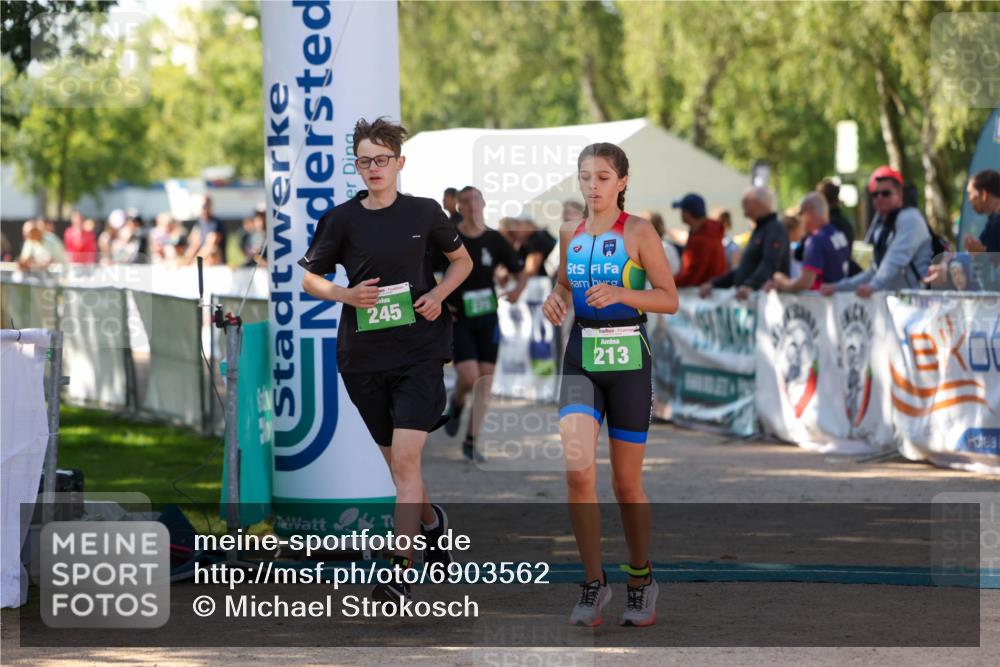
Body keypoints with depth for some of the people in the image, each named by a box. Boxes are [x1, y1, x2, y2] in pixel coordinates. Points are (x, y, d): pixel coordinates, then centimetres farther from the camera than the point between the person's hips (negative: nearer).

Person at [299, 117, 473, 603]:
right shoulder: (341, 220, 1)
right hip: (362, 355, 2)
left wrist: (439, 294, -3)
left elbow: (462, 261, 16)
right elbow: (309, 278, 9)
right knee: (395, 459, 13)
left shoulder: (424, 213, 1)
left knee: (405, 458, -15)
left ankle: (400, 568, -16)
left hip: (420, 349, -2)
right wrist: (346, 294, -10)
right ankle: (432, 521, 43)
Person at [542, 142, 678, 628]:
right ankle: (593, 584, -5)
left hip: (628, 359, -3)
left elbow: (670, 299, -4)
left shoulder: (638, 232, -4)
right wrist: (556, 299, 3)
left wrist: (620, 293, -19)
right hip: (581, 359, 3)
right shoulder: (570, 234, 10)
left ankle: (640, 577, 26)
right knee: (578, 471, -16)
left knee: (627, 482, 6)